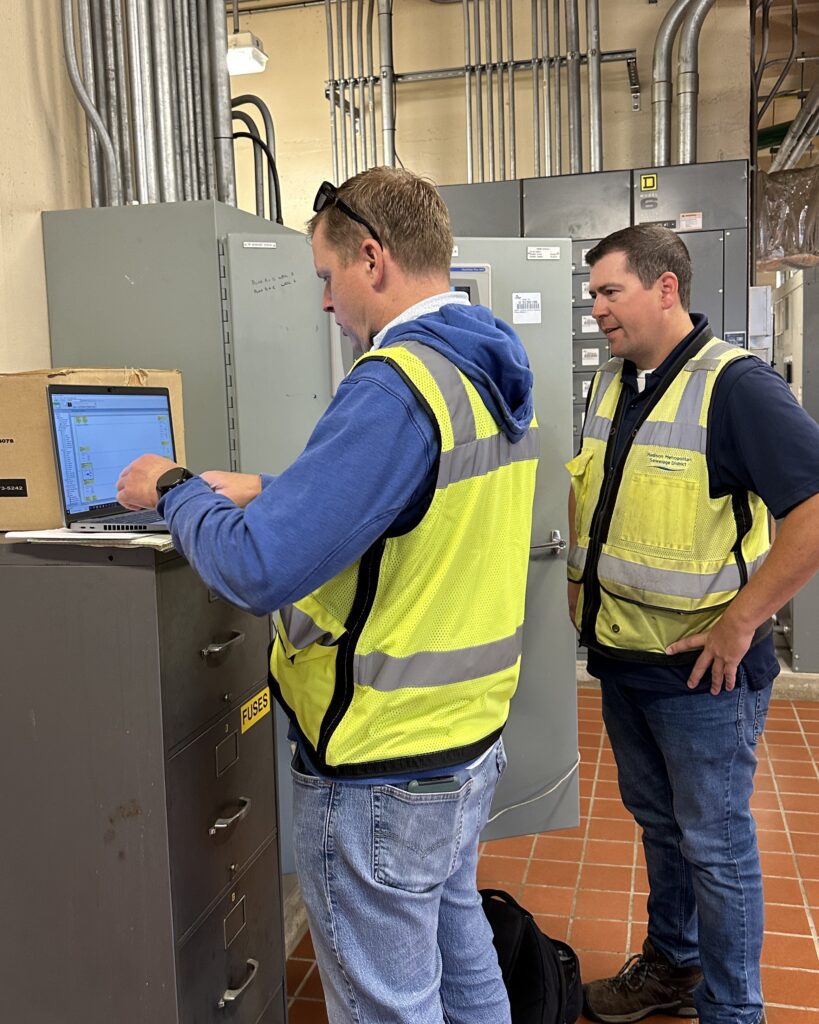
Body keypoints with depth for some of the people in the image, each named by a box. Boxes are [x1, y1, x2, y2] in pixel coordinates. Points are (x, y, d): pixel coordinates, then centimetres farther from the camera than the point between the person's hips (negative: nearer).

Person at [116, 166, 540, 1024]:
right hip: (473, 737, 9)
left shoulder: (396, 386, -25)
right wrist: (269, 491, 12)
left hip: (383, 776, -9)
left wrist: (175, 492, -10)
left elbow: (259, 570, -28)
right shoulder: (493, 376, 4)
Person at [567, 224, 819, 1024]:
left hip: (699, 666, -7)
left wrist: (741, 619, -23)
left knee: (714, 842, 8)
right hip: (618, 654, 8)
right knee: (657, 822, 22)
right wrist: (580, 578, 12)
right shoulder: (608, 382, 7)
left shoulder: (734, 385, -18)